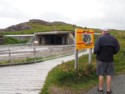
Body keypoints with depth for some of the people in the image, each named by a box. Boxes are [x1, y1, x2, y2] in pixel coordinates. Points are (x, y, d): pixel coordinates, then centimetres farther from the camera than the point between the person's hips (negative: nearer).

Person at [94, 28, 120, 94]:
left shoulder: (100, 38, -12)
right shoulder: (114, 39, -1)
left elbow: (96, 49, -20)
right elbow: (117, 49, 0)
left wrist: (95, 52, 3)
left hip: (101, 59, -2)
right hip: (110, 59, 2)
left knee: (101, 74, 9)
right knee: (109, 75, 8)